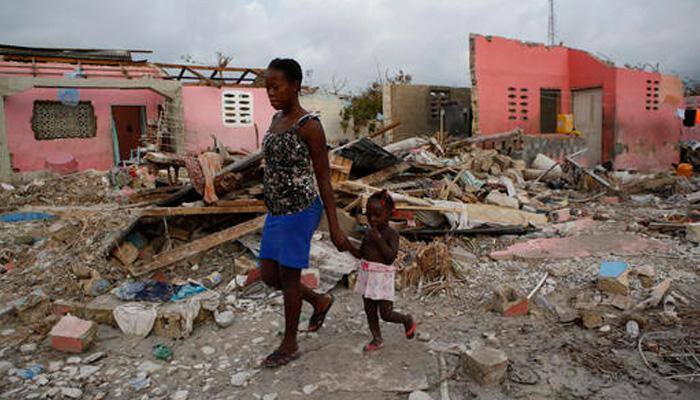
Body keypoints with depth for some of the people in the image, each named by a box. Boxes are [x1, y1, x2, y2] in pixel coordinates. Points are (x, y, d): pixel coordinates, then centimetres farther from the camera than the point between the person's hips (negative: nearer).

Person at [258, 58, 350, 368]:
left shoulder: (309, 126, -14)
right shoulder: (277, 120, 11)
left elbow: (324, 178, -13)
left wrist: (335, 227, -14)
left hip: (300, 211, -8)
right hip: (277, 212, 8)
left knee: (288, 277, 4)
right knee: (268, 275, 14)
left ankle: (289, 344, 26)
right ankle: (320, 301, 37)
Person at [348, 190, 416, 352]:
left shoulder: (392, 234, -11)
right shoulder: (369, 232, 7)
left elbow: (390, 257, -20)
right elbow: (360, 254, 12)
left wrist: (379, 238, -22)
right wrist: (348, 245, -6)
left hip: (383, 276, -6)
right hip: (367, 275, 6)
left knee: (386, 313, -2)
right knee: (369, 310, 13)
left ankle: (408, 320, 26)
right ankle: (377, 339, 29)